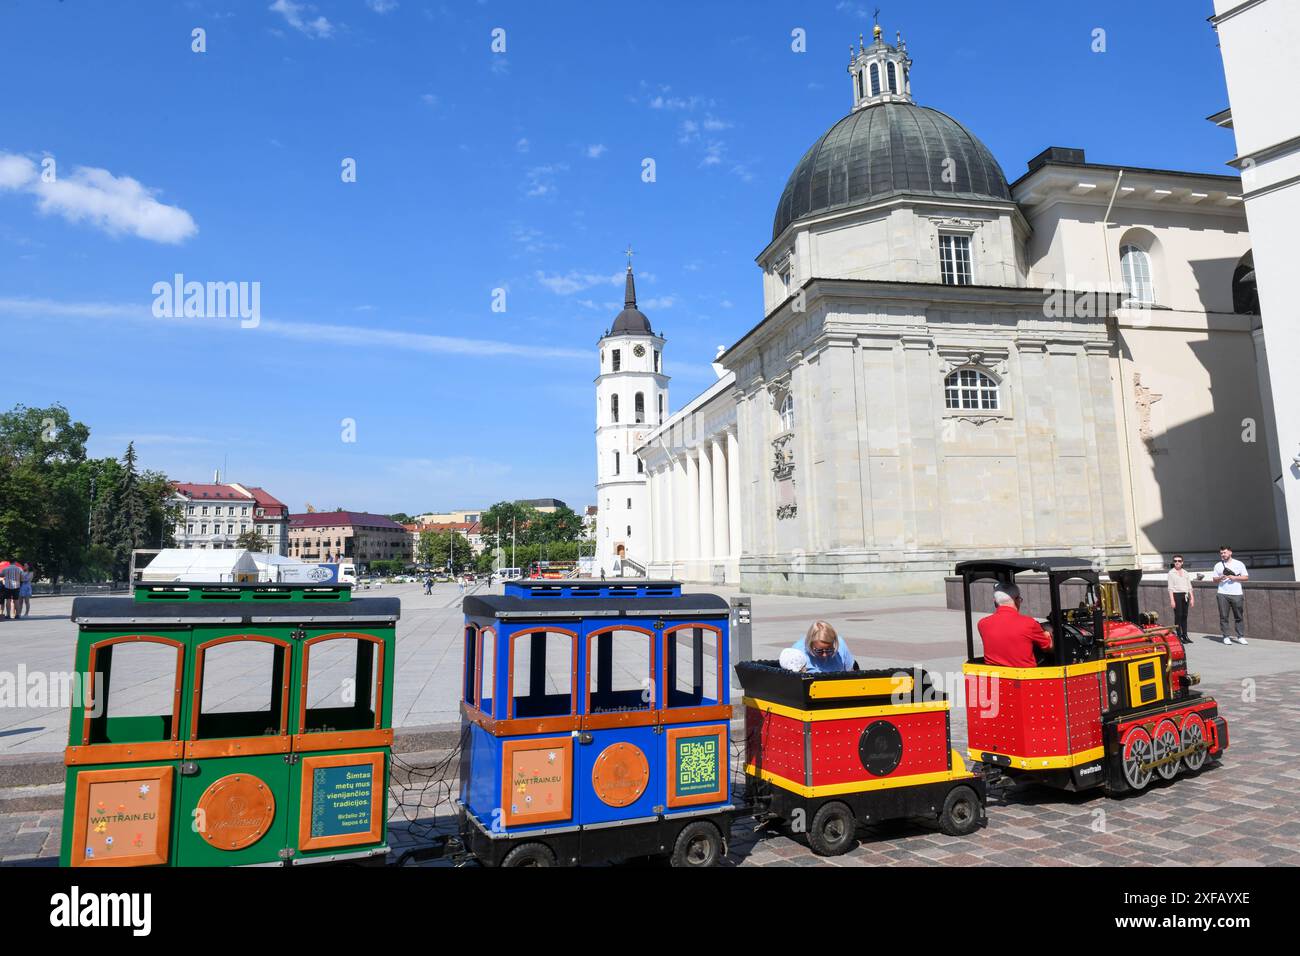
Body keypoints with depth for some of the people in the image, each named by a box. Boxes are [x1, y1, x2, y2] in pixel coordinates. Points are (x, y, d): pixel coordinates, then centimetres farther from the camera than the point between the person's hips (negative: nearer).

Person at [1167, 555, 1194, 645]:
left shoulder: (1185, 572, 13)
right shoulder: (1171, 572, -1)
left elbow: (1189, 586, 15)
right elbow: (1170, 587, -5)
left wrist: (1192, 598, 8)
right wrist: (1172, 600, -11)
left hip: (1185, 595, 5)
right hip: (1176, 595, -5)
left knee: (1185, 616, 6)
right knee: (1178, 616, -5)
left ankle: (1185, 635, 13)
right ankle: (1179, 636, -2)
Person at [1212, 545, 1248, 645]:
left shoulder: (1239, 564, 9)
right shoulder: (1218, 566, 11)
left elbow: (1246, 577, 6)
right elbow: (1214, 580, 11)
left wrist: (1235, 577, -9)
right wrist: (1220, 578, -10)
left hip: (1237, 594, 0)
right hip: (1223, 594, 0)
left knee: (1239, 616, 0)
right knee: (1223, 616, -2)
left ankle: (1241, 637, 5)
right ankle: (1226, 637, 1)